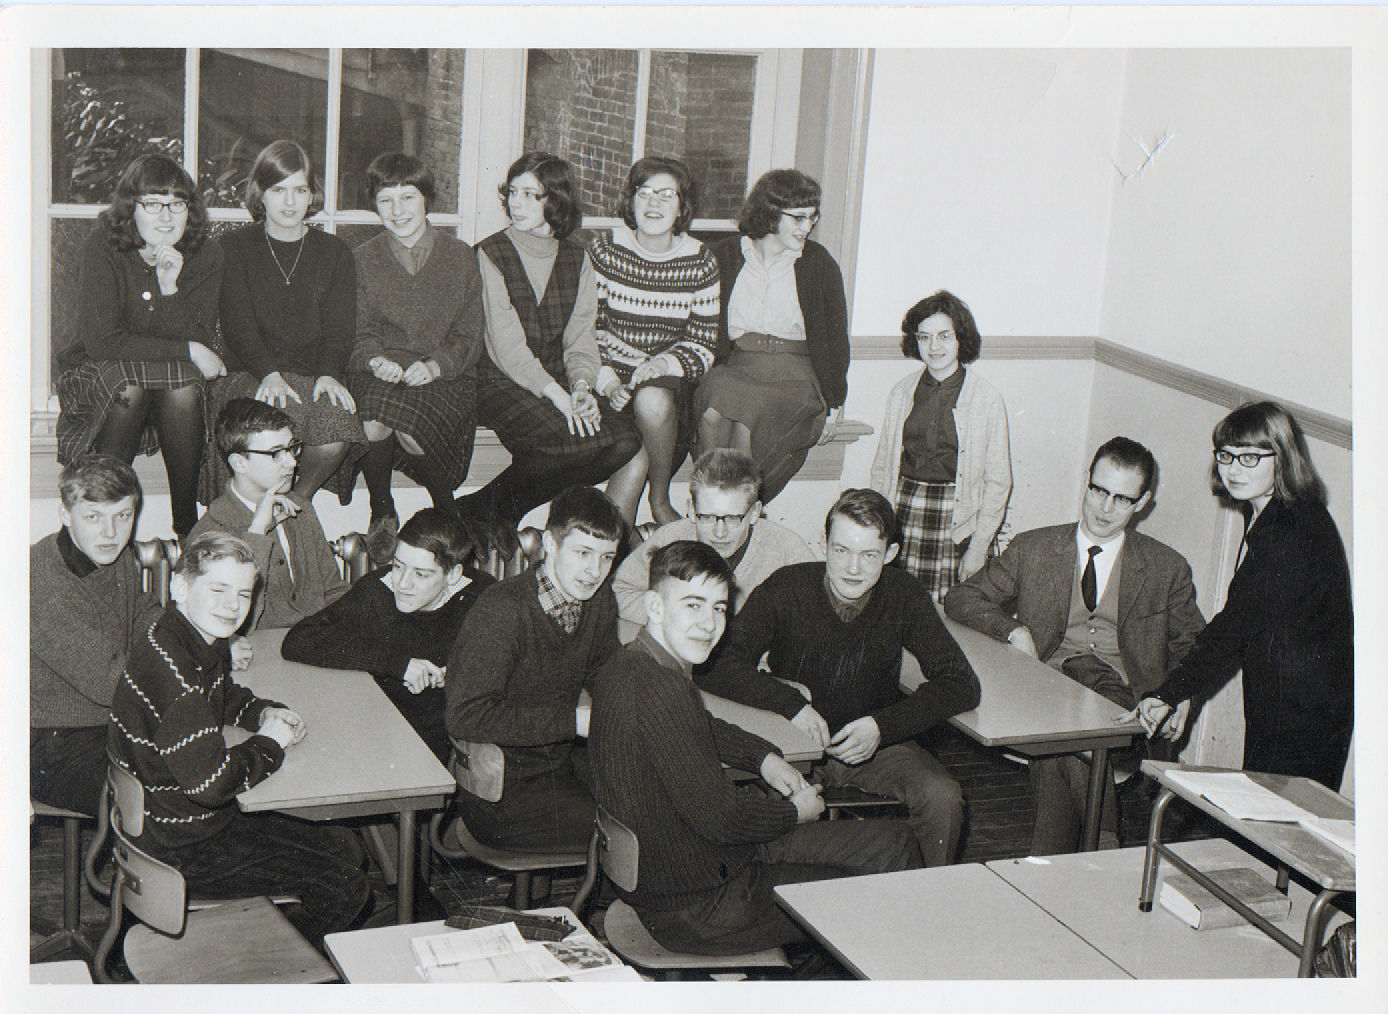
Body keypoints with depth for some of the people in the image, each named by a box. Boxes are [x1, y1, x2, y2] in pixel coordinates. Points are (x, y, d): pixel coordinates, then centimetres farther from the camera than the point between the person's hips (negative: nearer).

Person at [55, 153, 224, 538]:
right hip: (97, 376, -2)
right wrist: (188, 352, -20)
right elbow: (100, 341, -20)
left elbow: (201, 341, -12)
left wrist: (171, 287, -28)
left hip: (179, 379, 2)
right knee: (128, 382, -34)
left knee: (183, 384, -31)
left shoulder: (205, 253, -6)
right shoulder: (102, 247, -13)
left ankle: (188, 527, -25)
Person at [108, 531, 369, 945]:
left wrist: (265, 713, 3)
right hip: (182, 851, -10)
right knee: (346, 888, -6)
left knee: (343, 846, 17)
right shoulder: (171, 670, -31)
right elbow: (212, 782, -35)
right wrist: (268, 744, -16)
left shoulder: (206, 643, 1)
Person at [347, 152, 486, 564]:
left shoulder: (460, 256, 9)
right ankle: (381, 515, -11)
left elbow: (469, 334, 4)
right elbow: (360, 331, 7)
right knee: (374, 424, -35)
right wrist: (377, 359, -17)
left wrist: (434, 364, -16)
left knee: (410, 426, -34)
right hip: (379, 372, 1)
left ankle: (446, 511, -8)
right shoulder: (363, 259, 13)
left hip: (444, 375, -1)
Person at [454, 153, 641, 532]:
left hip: (559, 382, 6)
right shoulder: (492, 254, -2)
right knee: (570, 441, -33)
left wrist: (581, 385, -12)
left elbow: (581, 335, 9)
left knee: (625, 441, -22)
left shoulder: (576, 257, 13)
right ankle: (485, 512, -11)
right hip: (500, 383, -5)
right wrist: (555, 394, -22)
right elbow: (506, 344, -11)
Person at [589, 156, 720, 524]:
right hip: (611, 372, -1)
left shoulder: (700, 263, 2)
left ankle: (660, 500, -13)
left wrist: (663, 364, -17)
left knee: (652, 401, -36)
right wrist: (606, 379, -15)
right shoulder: (604, 250, 1)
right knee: (635, 457, -30)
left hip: (669, 378, 1)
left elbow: (703, 344, 3)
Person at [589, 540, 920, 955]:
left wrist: (765, 758, 8)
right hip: (696, 912, -10)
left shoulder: (627, 666, 2)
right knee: (892, 848, 4)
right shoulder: (659, 689, -29)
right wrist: (795, 812, -8)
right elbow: (721, 817, -27)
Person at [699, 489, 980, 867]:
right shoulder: (788, 588, -13)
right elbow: (717, 666, -17)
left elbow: (961, 684, -9)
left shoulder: (903, 595, -7)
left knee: (942, 797, -26)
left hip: (878, 743, 2)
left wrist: (882, 726, -22)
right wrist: (791, 703, -31)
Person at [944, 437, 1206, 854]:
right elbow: (960, 599, 15)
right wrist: (1013, 630, -5)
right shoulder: (1032, 549, 14)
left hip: (1125, 706, 0)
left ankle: (1047, 866, -30)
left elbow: (1194, 644, 23)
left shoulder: (1167, 569, 15)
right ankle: (1103, 843, -31)